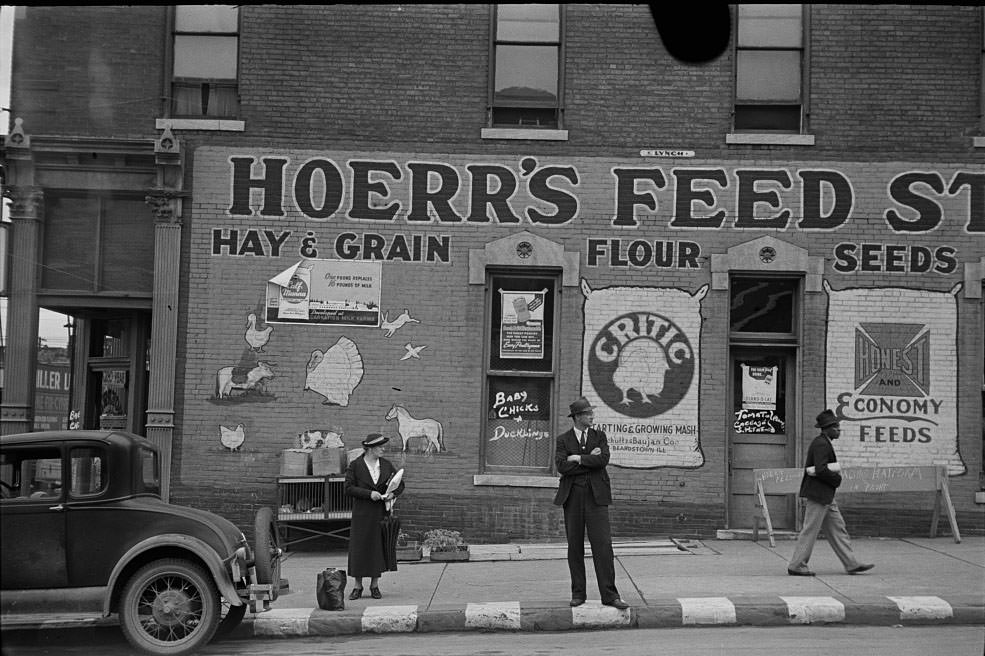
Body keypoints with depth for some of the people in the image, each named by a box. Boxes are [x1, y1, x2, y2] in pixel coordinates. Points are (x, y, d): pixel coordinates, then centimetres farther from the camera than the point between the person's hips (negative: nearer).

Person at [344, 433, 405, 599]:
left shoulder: (387, 465, 6)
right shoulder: (355, 466, -4)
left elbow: (400, 484, 11)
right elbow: (348, 488, -10)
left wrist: (393, 493, -10)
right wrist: (369, 494, -20)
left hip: (381, 513, 3)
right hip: (362, 514, -3)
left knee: (378, 548, 4)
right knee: (359, 548, -1)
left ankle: (375, 586, 15)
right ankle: (357, 587, 10)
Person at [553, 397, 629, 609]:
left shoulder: (599, 436, 10)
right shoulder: (563, 439, 6)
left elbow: (603, 459, -9)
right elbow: (562, 466, -9)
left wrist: (578, 458, -9)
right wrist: (590, 460, -9)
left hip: (596, 496, 0)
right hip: (572, 497, 0)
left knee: (603, 545, -5)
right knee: (575, 546, 5)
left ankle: (609, 595, -1)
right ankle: (578, 593, 15)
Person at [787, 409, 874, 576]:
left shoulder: (824, 443, 16)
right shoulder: (821, 444, -17)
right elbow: (821, 470, -26)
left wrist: (835, 469, 0)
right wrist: (837, 479, -11)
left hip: (826, 496, 10)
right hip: (817, 495, -10)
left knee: (837, 529, 11)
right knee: (810, 531, -4)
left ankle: (851, 564, 16)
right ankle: (795, 566, 3)